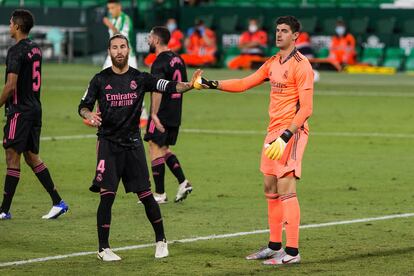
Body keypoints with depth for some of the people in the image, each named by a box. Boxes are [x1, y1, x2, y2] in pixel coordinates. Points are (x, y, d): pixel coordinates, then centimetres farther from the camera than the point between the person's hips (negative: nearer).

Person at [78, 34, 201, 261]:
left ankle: (161, 241, 19)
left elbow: (168, 87, -6)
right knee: (107, 196, -9)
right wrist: (89, 115, -21)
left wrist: (189, 85, -24)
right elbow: (83, 106, 2)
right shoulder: (100, 80, 1)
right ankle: (103, 248, 0)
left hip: (133, 144, 1)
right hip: (108, 144, -1)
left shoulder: (139, 78, 3)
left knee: (146, 195, 2)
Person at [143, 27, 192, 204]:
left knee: (155, 149, -1)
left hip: (161, 115, -9)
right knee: (164, 149, 19)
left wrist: (154, 114, -28)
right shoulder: (178, 60, 12)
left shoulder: (160, 62, -15)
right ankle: (183, 183, 7)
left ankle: (160, 194, 1)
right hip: (175, 115, 9)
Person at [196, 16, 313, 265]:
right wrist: (211, 84, 10)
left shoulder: (300, 65, -11)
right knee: (271, 189, 12)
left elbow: (306, 108, -16)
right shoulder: (273, 63, 14)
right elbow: (244, 84, 19)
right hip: (273, 131, 9)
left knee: (286, 187, -13)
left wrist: (287, 135, -25)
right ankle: (275, 246, 20)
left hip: (291, 132, -9)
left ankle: (292, 252, -13)